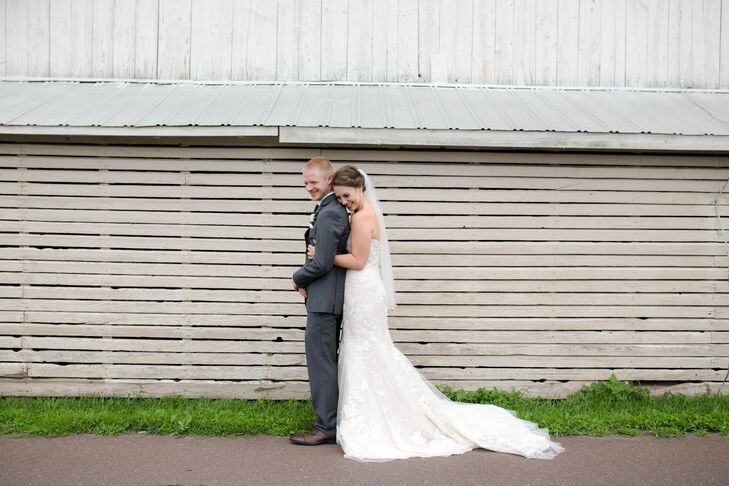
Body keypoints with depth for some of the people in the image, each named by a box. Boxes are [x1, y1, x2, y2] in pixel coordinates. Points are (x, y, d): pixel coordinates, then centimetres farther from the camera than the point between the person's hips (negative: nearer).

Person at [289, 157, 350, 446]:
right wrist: (306, 280, 6)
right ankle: (334, 421, 26)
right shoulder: (336, 210, 14)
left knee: (321, 363, -4)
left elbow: (322, 263, -22)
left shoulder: (328, 214, -19)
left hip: (324, 300, -11)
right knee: (327, 362, 17)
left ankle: (326, 428, 2)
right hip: (331, 298, 11)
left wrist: (298, 278, -4)